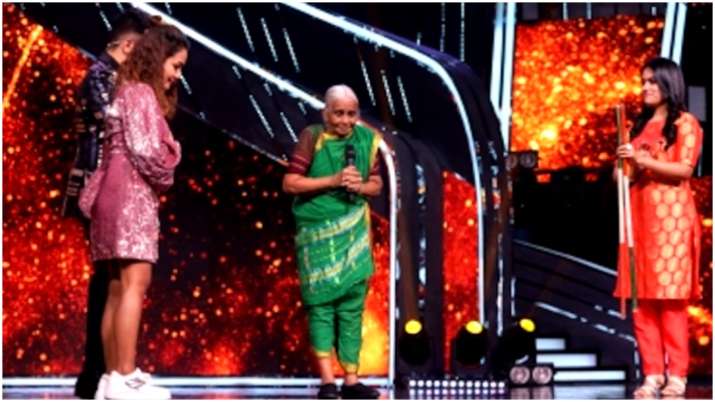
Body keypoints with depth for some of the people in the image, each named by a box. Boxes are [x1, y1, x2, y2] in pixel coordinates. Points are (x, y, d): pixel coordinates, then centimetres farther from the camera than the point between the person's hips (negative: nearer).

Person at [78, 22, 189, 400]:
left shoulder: (130, 93, 23)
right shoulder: (140, 93, -7)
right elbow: (143, 150, -16)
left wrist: (160, 178, 4)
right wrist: (165, 179, 0)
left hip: (124, 196, 10)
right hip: (131, 194, -10)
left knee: (118, 289, 6)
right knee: (134, 284, -16)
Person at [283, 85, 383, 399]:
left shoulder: (367, 139, 5)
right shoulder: (312, 137, -6)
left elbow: (376, 183, 14)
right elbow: (290, 183, -9)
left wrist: (360, 186, -8)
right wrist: (332, 180, -17)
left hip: (353, 231, 4)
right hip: (318, 231, -4)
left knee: (352, 304, 3)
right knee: (321, 302, -3)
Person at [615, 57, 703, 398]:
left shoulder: (685, 123, 1)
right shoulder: (642, 124, 20)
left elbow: (684, 169, -10)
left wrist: (644, 160, -20)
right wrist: (627, 166, 4)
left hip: (670, 215, -6)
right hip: (639, 213, 6)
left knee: (670, 295, -7)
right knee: (641, 296, 0)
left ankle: (677, 375, -4)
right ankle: (653, 374, 3)